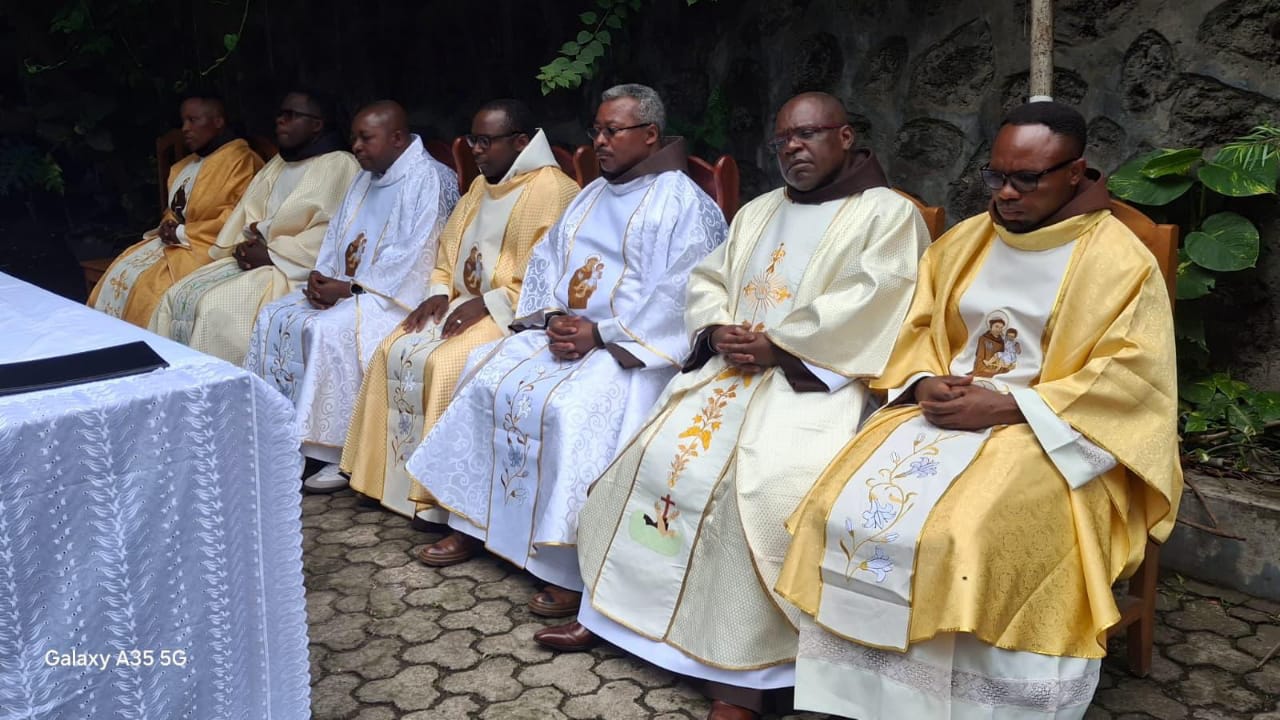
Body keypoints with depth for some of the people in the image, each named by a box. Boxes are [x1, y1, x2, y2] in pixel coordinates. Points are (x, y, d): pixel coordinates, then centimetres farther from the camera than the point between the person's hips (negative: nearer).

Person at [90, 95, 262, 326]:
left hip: (208, 247, -8)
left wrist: (183, 233, -14)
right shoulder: (186, 165, 18)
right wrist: (168, 224, 2)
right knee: (121, 271, -8)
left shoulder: (240, 160, -11)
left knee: (148, 284, -23)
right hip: (175, 241, 9)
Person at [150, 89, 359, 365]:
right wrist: (243, 246, -4)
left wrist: (270, 254, -16)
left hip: (294, 271, -8)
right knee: (179, 297, -7)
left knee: (215, 307, -25)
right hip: (253, 259, 8)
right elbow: (247, 214, 18)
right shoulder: (278, 164, 20)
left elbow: (332, 234, -18)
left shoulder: (339, 165, -7)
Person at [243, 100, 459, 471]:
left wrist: (349, 288, -19)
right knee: (274, 317, -4)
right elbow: (337, 235, 17)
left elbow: (412, 257, -20)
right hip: (346, 286, 9)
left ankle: (335, 447, -20)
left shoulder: (428, 179, -12)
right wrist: (322, 276, -4)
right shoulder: (366, 178, 16)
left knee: (326, 329, -30)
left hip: (394, 293, -9)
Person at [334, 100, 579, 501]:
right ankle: (391, 476, -1)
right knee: (394, 351, -8)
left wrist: (488, 303, -21)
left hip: (513, 313, -9)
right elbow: (450, 248, 23)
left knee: (444, 363, -28)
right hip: (465, 303, 9)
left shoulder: (554, 191, -12)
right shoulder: (482, 186, 17)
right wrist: (440, 292, 3)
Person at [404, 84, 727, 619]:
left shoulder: (684, 203, -4)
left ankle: (570, 568, -22)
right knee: (485, 379, -6)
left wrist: (600, 334, -19)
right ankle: (473, 524, 4)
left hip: (633, 348, -8)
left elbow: (680, 294, -15)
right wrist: (552, 319, -5)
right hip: (562, 330, 8)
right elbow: (545, 261, 16)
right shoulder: (592, 196, 20)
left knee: (567, 406, -32)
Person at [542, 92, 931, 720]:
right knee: (655, 454, -8)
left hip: (819, 375, -7)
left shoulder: (888, 213, 2)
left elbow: (867, 303, -13)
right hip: (733, 364, 7)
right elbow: (707, 281, 17)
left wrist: (777, 344, -17)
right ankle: (612, 607, 4)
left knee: (762, 480, -30)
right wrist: (716, 331, -5)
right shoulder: (758, 211, 23)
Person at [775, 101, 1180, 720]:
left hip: (1050, 436, -5)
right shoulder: (962, 241, 13)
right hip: (944, 411, 5)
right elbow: (917, 329, 15)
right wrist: (926, 386, -8)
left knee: (962, 536, -32)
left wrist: (1005, 408, -19)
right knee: (846, 508, -19)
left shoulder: (1121, 262, -4)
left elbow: (1131, 380, -11)